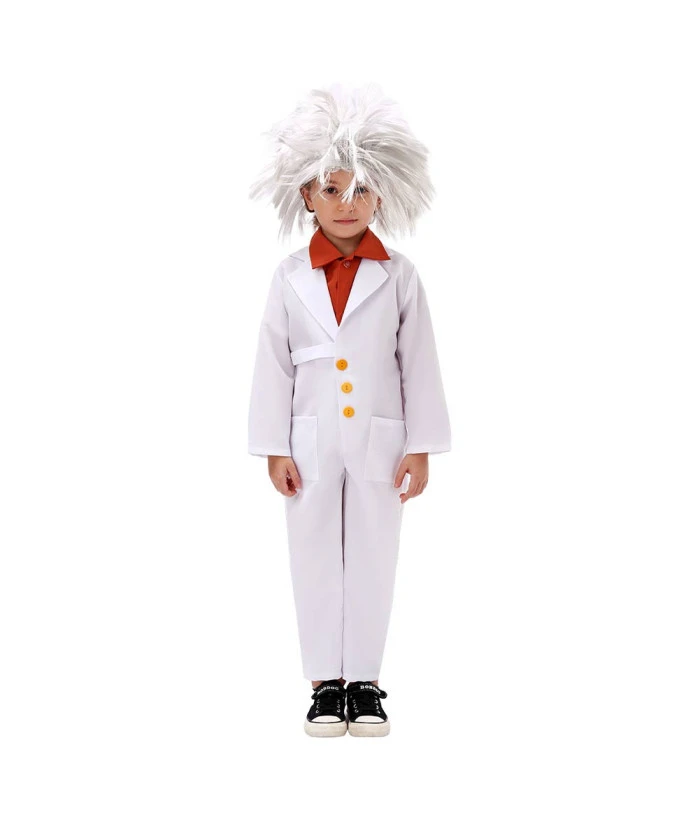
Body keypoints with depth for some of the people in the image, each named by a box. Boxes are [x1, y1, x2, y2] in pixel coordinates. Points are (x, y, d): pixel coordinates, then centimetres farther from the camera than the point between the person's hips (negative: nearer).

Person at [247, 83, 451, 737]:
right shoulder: (291, 277, 0)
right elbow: (273, 364, 1)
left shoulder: (398, 276, -1)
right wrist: (274, 450, -3)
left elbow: (419, 364, 0)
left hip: (379, 441, 0)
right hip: (310, 442, 1)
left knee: (372, 561, 6)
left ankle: (363, 682, 18)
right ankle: (325, 682, 17)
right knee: (315, 561, 6)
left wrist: (421, 449, -3)